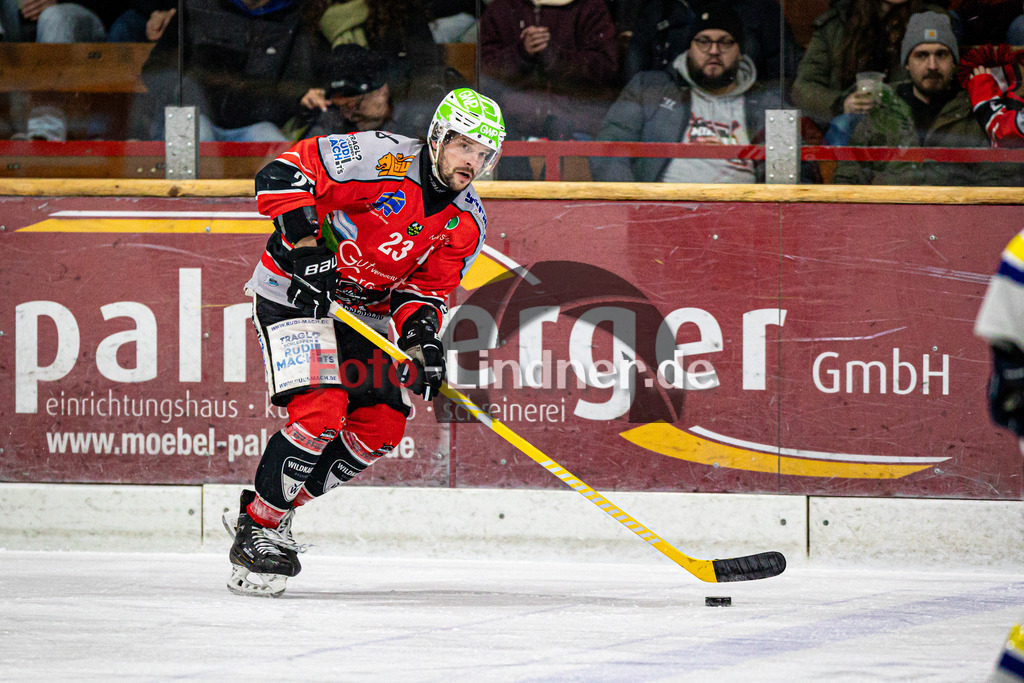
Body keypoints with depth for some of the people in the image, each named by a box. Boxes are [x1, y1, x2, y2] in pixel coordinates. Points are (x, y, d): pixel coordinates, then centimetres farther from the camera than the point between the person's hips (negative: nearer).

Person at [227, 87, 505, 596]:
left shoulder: (467, 224, -1)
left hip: (364, 312, 8)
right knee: (320, 412, -22)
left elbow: (425, 288, 1)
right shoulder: (383, 160, -23)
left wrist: (421, 335, -20)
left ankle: (277, 511, 13)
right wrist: (305, 244, -32)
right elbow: (283, 172, -25)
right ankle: (256, 529, -8)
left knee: (382, 426, 0)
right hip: (295, 293, -8)